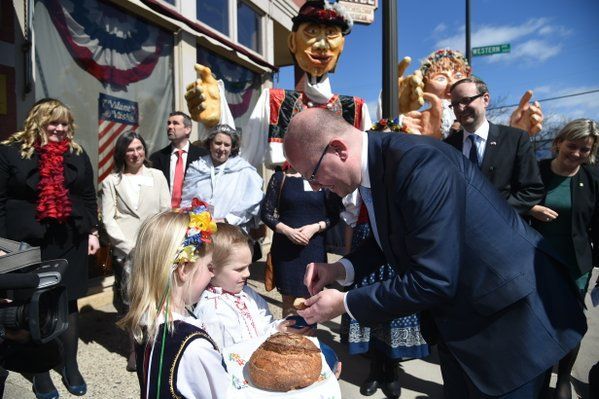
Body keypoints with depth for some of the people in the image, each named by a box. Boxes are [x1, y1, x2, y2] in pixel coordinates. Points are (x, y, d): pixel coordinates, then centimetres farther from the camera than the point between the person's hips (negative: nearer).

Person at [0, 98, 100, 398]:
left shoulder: (77, 154, 8)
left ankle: (71, 367, 26)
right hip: (28, 243, -2)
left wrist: (92, 232, 6)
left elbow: (89, 197, 11)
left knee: (68, 302, 10)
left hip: (70, 241, 2)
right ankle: (41, 372, 23)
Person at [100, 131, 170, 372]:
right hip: (126, 251, 0)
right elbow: (108, 219, 2)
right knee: (132, 300, 2)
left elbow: (166, 212, 6)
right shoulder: (112, 182, 8)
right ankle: (136, 348, 18)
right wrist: (130, 246, -7)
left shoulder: (157, 176, 10)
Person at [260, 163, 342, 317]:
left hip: (314, 247, 0)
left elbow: (335, 215, 4)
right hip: (285, 246, 0)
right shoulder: (279, 177, 3)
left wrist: (315, 227, -13)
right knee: (289, 302, 7)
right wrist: (287, 230, -11)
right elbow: (266, 213, 3)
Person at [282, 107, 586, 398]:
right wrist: (341, 269, -4)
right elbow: (389, 238, 12)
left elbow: (432, 282, -31)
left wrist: (345, 304, -20)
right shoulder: (376, 163, -3)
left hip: (508, 315, -8)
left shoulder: (420, 162, -31)